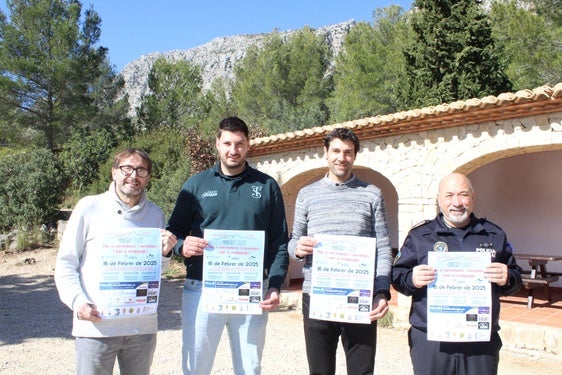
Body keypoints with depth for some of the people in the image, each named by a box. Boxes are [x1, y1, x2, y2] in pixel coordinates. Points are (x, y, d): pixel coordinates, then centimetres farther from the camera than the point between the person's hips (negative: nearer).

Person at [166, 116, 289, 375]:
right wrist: (182, 245, -17)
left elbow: (279, 242, 3)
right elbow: (173, 232, 6)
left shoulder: (266, 186, 5)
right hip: (201, 291, 0)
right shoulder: (196, 184, 6)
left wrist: (275, 286, -8)